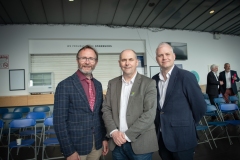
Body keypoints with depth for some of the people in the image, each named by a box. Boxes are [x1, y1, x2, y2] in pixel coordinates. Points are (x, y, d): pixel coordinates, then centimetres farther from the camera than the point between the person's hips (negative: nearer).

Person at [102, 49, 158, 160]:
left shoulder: (148, 83, -6)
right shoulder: (112, 83, 7)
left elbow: (149, 114, -13)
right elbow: (106, 109, 4)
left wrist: (127, 135, -14)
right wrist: (113, 132, -10)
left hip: (141, 143, -3)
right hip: (117, 142, 3)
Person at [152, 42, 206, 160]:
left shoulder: (186, 76, -12)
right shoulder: (154, 80, 3)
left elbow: (200, 107, -9)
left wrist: (187, 125, 1)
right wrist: (158, 125, 6)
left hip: (181, 137, -4)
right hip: (161, 137, 5)